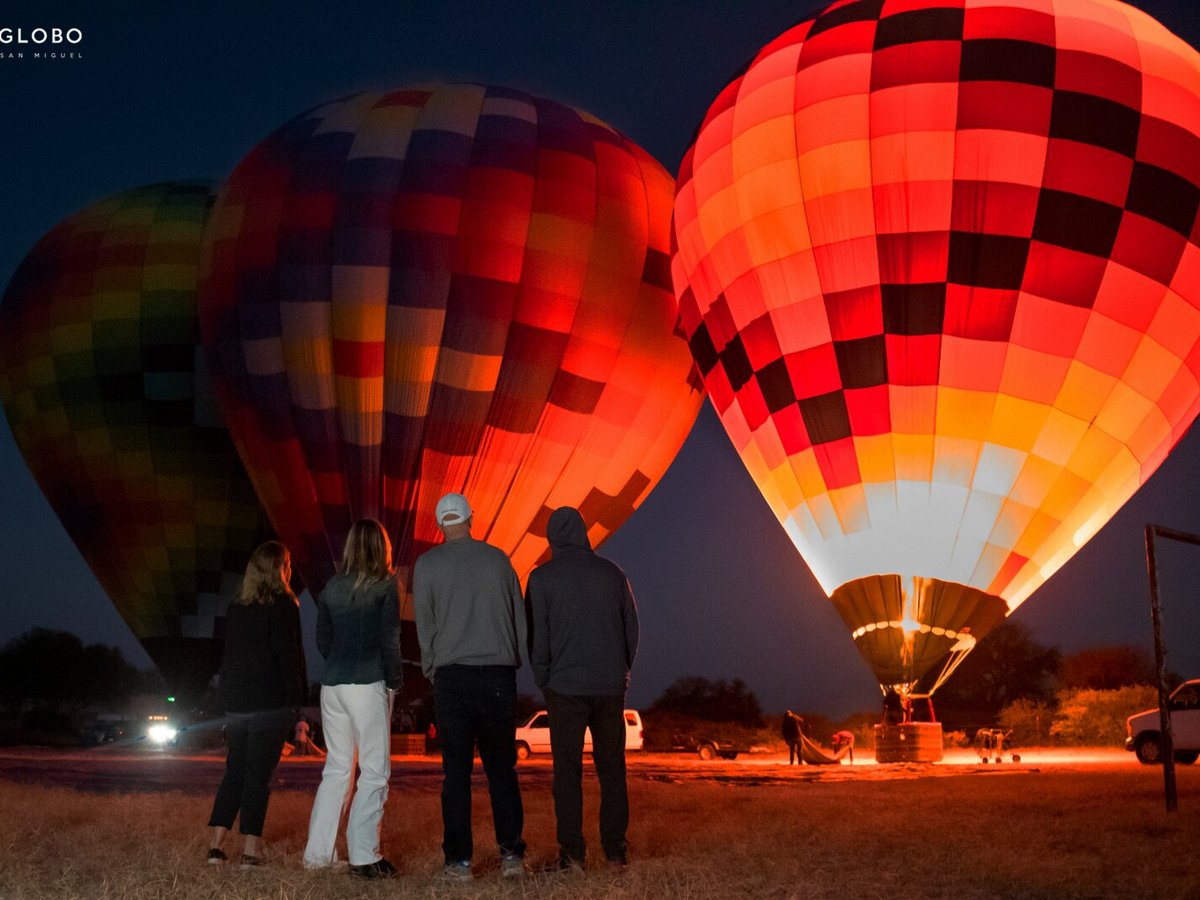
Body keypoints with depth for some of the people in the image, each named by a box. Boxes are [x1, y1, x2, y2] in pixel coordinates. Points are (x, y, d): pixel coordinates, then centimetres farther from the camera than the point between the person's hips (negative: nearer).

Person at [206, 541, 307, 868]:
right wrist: (296, 697, -9)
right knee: (258, 775, -3)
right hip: (271, 703, -6)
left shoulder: (236, 608, 13)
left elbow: (228, 656, 16)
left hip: (236, 702, 6)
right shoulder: (283, 605, -7)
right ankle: (251, 849, -4)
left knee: (234, 773, 12)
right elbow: (288, 655, -12)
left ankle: (216, 845, 10)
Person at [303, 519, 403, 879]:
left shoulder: (332, 587, 9)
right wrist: (395, 680, 1)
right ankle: (363, 856, -3)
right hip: (368, 686, -5)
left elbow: (322, 639, 11)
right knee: (375, 771, 0)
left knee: (336, 768, 14)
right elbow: (389, 639, -9)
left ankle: (318, 852, 15)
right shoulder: (384, 586, -5)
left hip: (332, 685, 5)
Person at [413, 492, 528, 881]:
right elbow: (519, 616, 9)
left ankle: (459, 860, 2)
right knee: (502, 768, 8)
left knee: (456, 772, 2)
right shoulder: (497, 558, 5)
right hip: (499, 674, 1)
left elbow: (424, 624, 3)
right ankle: (511, 852, 3)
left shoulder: (427, 564, 1)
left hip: (453, 674, -1)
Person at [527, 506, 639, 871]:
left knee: (568, 770, 3)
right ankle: (616, 849, 12)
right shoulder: (612, 573, 5)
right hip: (611, 686, 2)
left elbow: (536, 635, -2)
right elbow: (632, 628, 9)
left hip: (565, 686, -2)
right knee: (612, 768, 10)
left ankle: (572, 852, 2)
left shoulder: (542, 578, -3)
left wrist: (543, 681, 9)